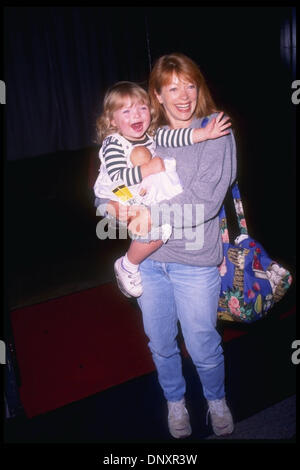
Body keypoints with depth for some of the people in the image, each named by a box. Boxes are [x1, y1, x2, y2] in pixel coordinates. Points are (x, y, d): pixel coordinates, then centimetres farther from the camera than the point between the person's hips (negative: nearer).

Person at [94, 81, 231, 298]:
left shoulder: (151, 135, 8)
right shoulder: (113, 145, -14)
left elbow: (174, 137, -4)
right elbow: (118, 177, -26)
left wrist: (205, 133, -17)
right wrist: (150, 168, -25)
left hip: (149, 198, 8)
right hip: (124, 201, -8)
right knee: (154, 232, -26)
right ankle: (127, 266, -2)